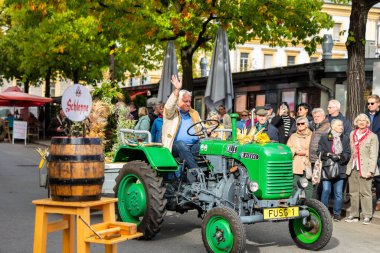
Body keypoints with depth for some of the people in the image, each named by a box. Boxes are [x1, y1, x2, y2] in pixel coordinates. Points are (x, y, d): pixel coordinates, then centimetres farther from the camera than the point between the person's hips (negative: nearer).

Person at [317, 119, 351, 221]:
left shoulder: (345, 139, 12)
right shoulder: (324, 137, 6)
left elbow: (348, 154, 7)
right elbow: (319, 151, 1)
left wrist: (339, 157, -11)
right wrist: (328, 155, -16)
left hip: (340, 169, 2)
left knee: (338, 193, 2)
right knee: (326, 190, -6)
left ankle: (337, 213, 12)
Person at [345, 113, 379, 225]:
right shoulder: (352, 134, 13)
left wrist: (371, 170, -14)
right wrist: (349, 165, 6)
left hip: (365, 169, -5)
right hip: (353, 168, 5)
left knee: (365, 193, -6)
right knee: (353, 192, 8)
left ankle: (367, 216, 2)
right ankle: (354, 215, 16)